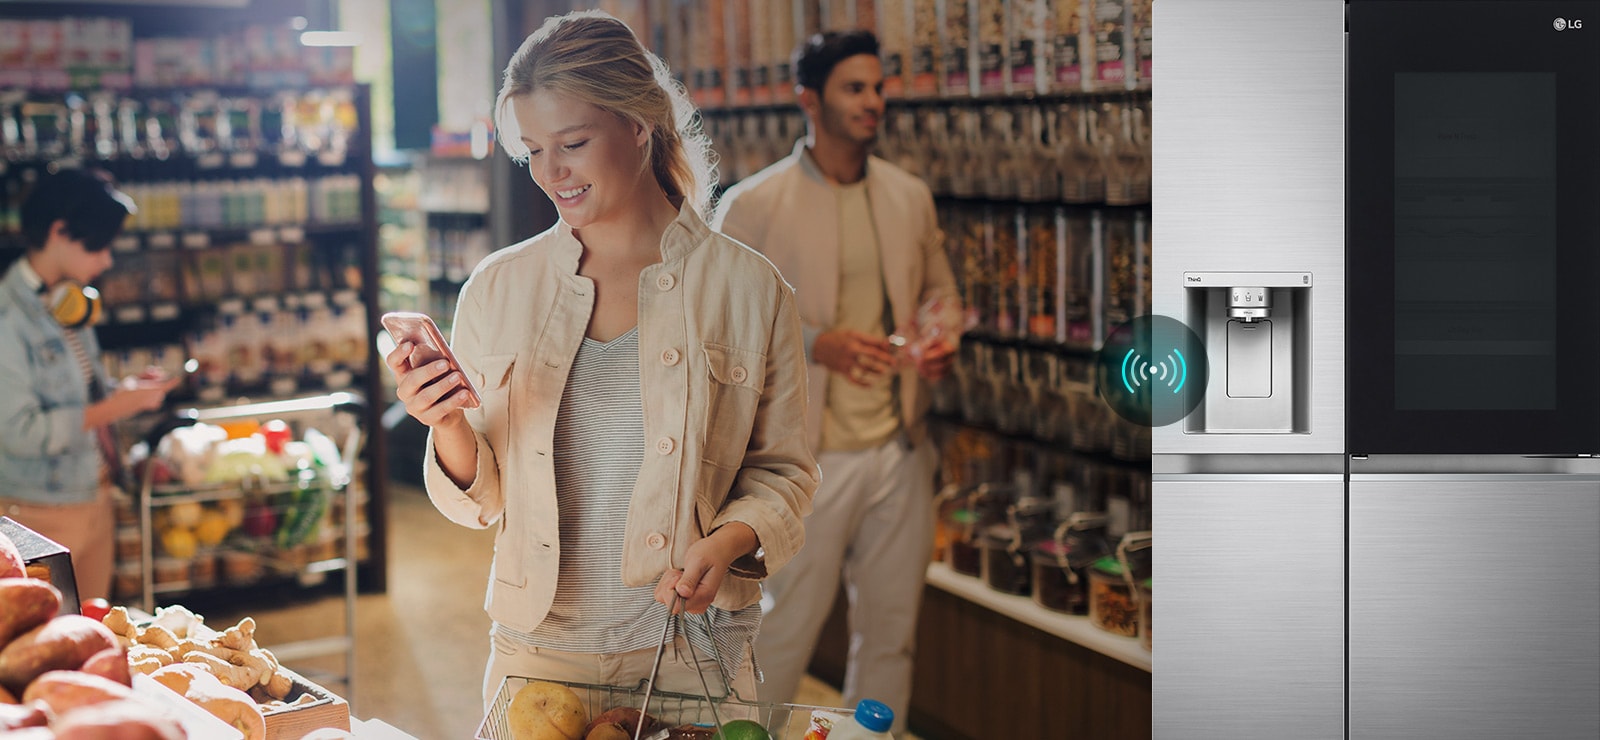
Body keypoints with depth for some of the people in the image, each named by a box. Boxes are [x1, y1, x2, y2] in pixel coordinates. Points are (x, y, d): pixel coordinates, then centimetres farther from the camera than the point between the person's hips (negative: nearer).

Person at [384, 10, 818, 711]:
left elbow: (781, 473, 2)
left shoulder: (748, 289, -5)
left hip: (689, 656, -1)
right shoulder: (499, 288, 1)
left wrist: (728, 542, -16)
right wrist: (449, 430, -16)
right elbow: (483, 497, 4)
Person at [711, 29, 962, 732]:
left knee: (890, 633, 12)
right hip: (810, 456, -5)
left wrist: (941, 338, -4)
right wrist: (816, 343, -21)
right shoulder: (752, 205, -7)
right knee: (785, 630, 1)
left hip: (900, 449, 5)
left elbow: (938, 289, 19)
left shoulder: (910, 197, 9)